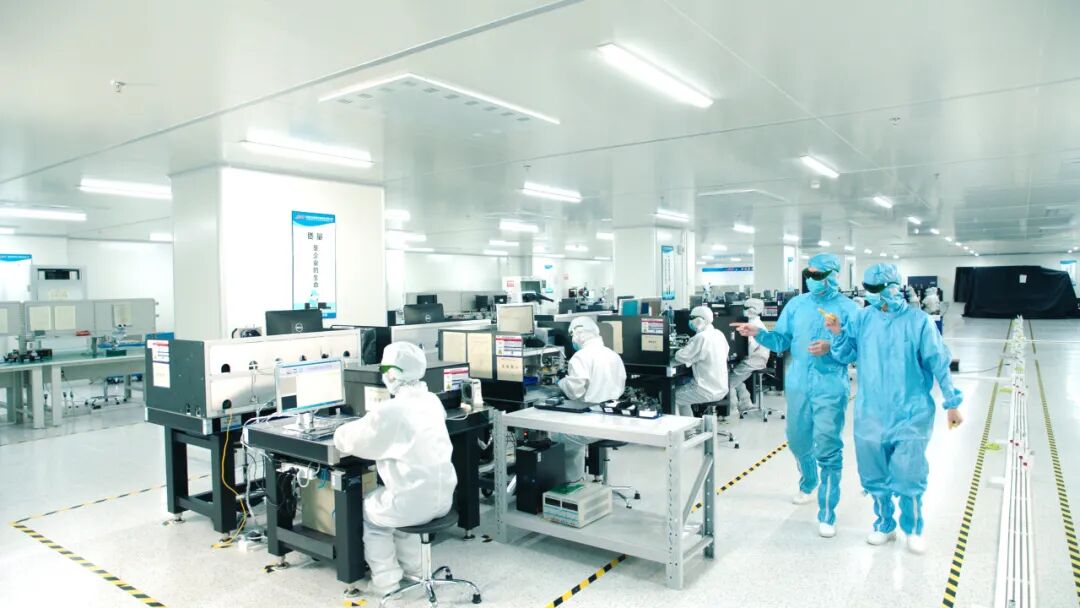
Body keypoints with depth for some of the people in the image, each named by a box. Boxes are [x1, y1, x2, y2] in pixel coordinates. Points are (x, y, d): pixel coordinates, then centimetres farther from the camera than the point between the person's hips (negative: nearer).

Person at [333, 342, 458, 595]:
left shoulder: (389, 410, -18)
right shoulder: (431, 401, 4)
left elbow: (345, 440, -6)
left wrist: (343, 431, 16)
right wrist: (370, 424, 22)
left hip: (415, 502, -6)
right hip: (443, 497, 7)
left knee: (369, 511, 23)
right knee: (395, 503, 34)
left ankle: (386, 580, 25)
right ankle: (413, 568, 40)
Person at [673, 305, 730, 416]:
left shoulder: (701, 337, -20)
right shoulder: (719, 334, 5)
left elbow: (680, 357, -17)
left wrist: (684, 349, 4)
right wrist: (690, 348, 12)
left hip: (708, 391, -8)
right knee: (680, 388, 24)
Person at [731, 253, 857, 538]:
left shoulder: (847, 307, -6)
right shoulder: (796, 304, 6)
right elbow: (781, 342, 6)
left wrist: (831, 347, -27)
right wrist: (758, 333, -10)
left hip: (830, 388, -5)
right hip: (797, 385, 5)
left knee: (827, 448, -5)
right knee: (798, 441, 18)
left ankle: (827, 514, 6)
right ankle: (807, 485, 47)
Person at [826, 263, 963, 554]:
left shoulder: (918, 321, -8)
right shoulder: (862, 318, -1)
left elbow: (938, 364, -2)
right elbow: (846, 356, 5)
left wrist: (952, 403, 1)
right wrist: (839, 333, -14)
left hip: (910, 414, -3)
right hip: (871, 413, 3)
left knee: (908, 476, 1)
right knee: (874, 475, 13)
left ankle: (914, 529, 27)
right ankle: (885, 524, 35)